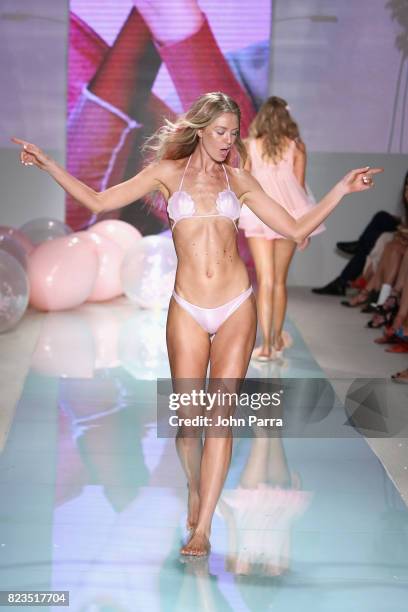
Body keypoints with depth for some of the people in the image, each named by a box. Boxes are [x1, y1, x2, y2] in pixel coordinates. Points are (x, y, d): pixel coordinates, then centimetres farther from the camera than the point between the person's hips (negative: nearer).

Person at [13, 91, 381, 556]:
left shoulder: (238, 180, 11)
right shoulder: (168, 173, 8)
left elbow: (296, 229, 11)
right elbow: (98, 201, 5)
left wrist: (343, 188, 6)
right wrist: (48, 165, 1)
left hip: (236, 309, 1)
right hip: (187, 310, 0)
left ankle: (202, 529, 0)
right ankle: (194, 489, 31)